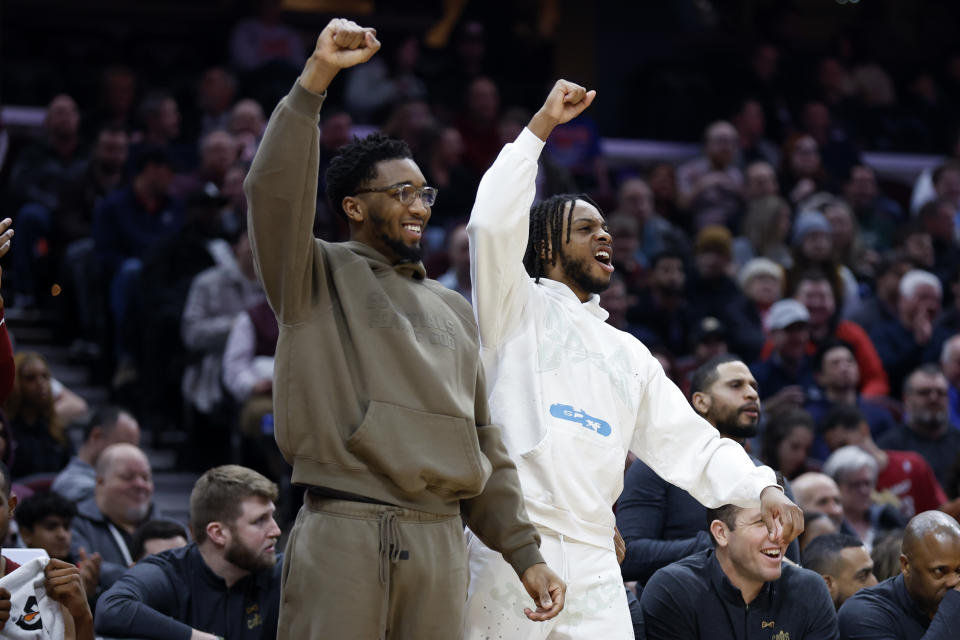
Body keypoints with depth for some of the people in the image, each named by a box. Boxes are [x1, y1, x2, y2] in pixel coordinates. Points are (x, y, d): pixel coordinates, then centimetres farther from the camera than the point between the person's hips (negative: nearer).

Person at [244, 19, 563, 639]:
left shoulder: (453, 309, 24)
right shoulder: (320, 278, 8)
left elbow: (484, 440, 22)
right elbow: (275, 192, -12)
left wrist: (524, 552, 14)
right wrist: (315, 81, -20)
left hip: (440, 541, 5)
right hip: (342, 538, -5)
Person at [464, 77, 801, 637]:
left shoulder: (629, 354, 25)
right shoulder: (519, 309, 9)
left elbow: (690, 443, 18)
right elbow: (493, 223, -9)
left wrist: (761, 487, 0)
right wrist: (541, 127, -7)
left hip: (593, 562, 5)